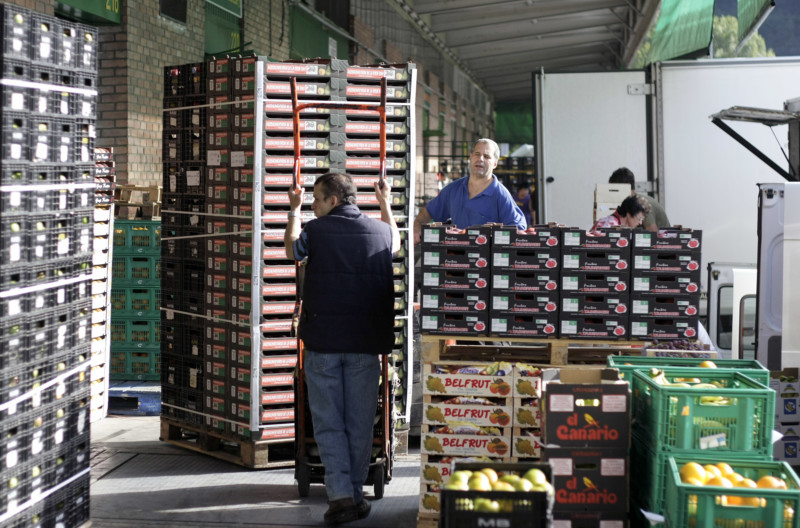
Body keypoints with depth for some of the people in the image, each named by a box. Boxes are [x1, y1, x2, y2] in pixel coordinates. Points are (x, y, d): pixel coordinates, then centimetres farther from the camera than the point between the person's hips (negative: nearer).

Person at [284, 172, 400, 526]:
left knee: (328, 422, 4)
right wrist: (386, 204, 42)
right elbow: (395, 244, 28)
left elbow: (291, 250, 17)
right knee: (360, 422, 10)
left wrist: (294, 210, 31)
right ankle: (355, 493, 16)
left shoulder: (316, 230, -5)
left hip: (323, 341, -2)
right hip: (366, 342, 2)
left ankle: (340, 496, -5)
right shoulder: (380, 230, 3)